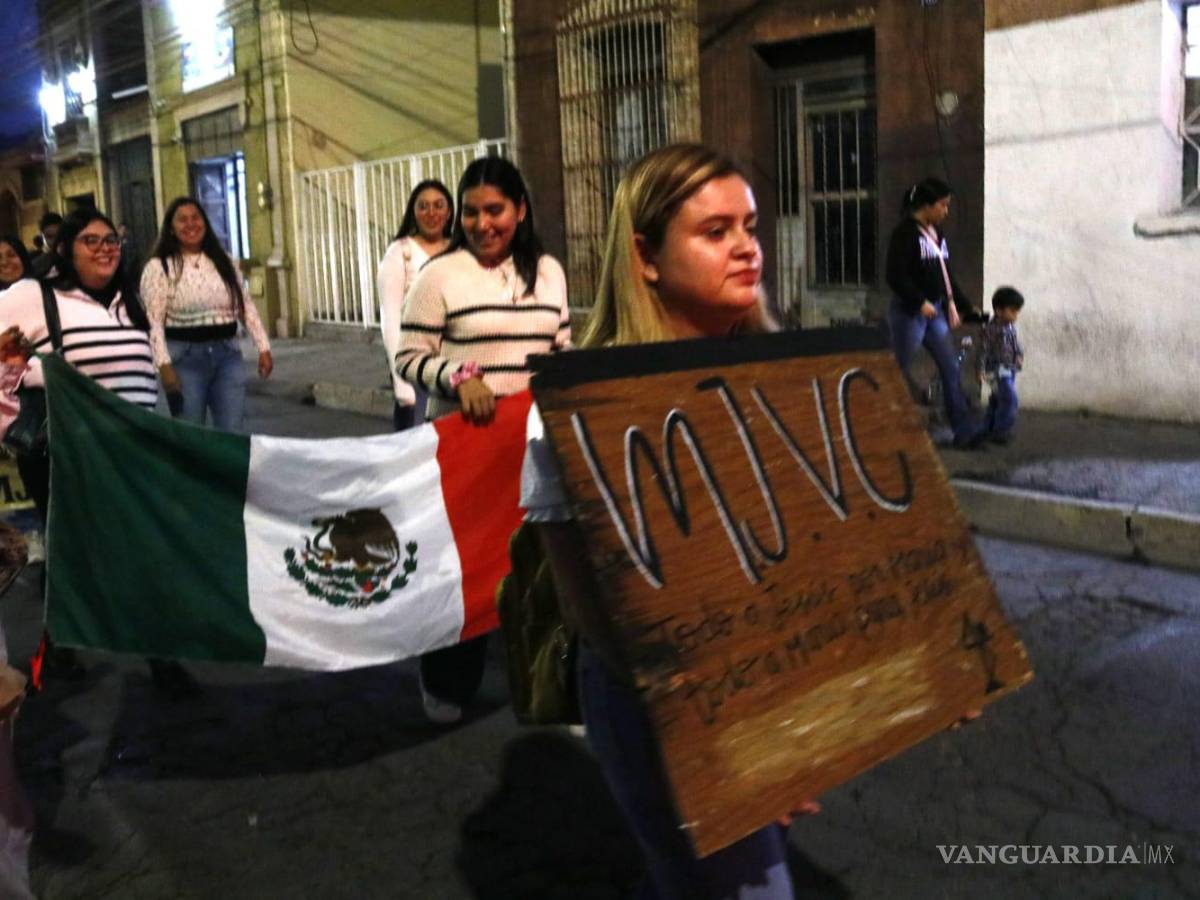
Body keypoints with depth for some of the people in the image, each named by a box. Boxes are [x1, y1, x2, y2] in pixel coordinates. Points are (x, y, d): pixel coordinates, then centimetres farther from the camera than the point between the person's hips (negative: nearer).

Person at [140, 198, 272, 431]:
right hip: (185, 357, -4)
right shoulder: (159, 267, -4)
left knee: (233, 434, 3)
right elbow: (153, 321, -9)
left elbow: (246, 306, 12)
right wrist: (164, 365, -17)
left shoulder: (223, 261, 11)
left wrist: (264, 348, 5)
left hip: (227, 355, 4)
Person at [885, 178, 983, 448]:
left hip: (935, 311, 8)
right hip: (909, 312, -8)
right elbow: (895, 276, -19)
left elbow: (945, 275, 20)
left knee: (951, 368, 3)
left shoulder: (935, 233, 13)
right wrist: (921, 302, -20)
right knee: (900, 374, 1)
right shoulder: (905, 233, -12)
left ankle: (964, 430, 6)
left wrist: (958, 304, 16)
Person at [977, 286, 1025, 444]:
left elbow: (1016, 344, 20)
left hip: (1010, 369, 8)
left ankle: (991, 429, 27)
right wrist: (981, 370, -19)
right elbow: (984, 350, -17)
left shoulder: (1011, 327, 8)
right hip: (998, 370, -8)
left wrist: (1020, 356, 4)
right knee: (1009, 398, -15)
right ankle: (1000, 431, -9)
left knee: (997, 400, 16)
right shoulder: (991, 329, -18)